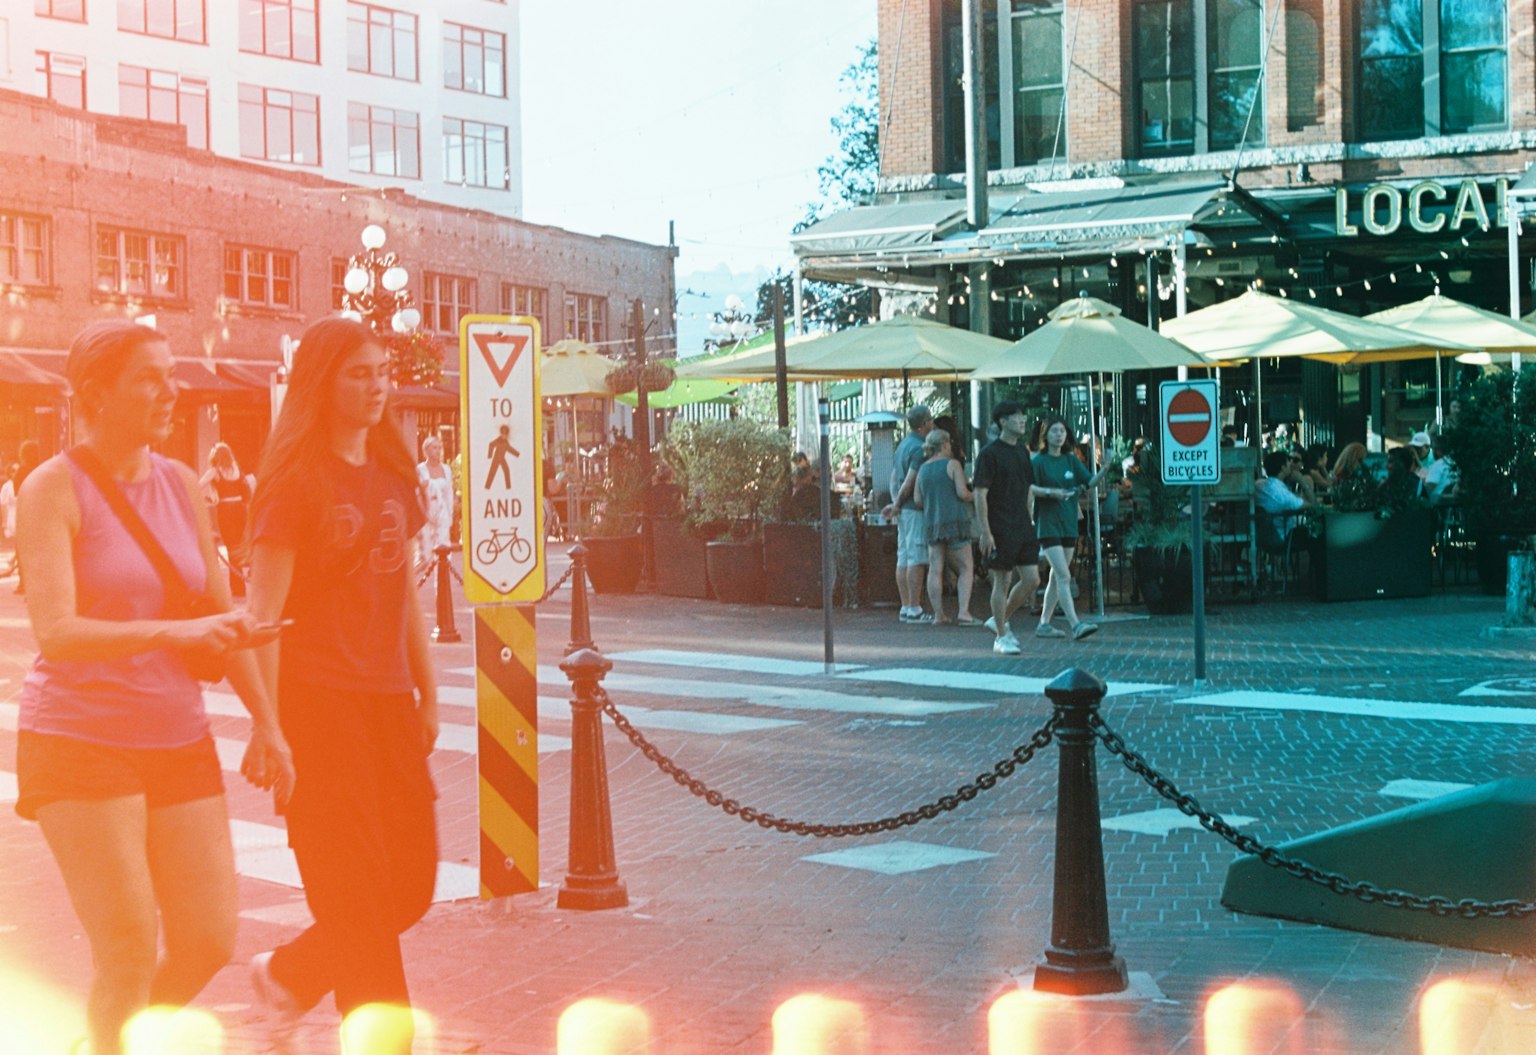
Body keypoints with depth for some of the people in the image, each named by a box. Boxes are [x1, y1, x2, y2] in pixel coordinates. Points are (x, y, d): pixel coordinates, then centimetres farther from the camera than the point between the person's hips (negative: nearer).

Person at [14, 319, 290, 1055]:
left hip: (178, 744, 6)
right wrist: (175, 632, -34)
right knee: (128, 951, -7)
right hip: (80, 745, -6)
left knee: (210, 941, 4)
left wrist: (265, 722, 11)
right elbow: (56, 631, -21)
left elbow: (223, 616, 14)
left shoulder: (180, 484, 8)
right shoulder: (54, 489, -9)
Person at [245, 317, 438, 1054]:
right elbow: (265, 609, -11)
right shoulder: (297, 476, -8)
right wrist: (267, 725, -16)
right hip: (318, 697, -7)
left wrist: (428, 694, 15)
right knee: (357, 894, -2)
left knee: (413, 883, 9)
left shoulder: (391, 473, 12)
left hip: (388, 698, 7)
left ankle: (287, 977, 29)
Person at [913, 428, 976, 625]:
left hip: (931, 522, 5)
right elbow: (962, 493, -12)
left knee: (935, 570, 4)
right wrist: (974, 497, 8)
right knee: (966, 569, 1)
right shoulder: (952, 464, -5)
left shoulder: (923, 469, 11)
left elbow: (917, 500, 9)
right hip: (955, 520, -5)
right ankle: (963, 612, -8)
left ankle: (938, 614, 3)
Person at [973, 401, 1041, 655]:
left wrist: (1030, 521, 17)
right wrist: (985, 532, -17)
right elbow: (980, 494, -12)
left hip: (1022, 528, 7)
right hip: (1000, 529, -7)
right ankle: (1001, 637, 9)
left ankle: (999, 621, 21)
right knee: (1001, 581, -1)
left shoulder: (1022, 451, 13)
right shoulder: (989, 453, -9)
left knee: (1032, 579, 3)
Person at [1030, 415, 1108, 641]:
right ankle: (1075, 625, -20)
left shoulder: (1071, 460, 11)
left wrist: (1105, 470, -14)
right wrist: (1051, 492, -24)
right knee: (1063, 576, -14)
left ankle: (1044, 624, 18)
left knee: (1057, 576, 10)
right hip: (1048, 524, -6)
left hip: (1069, 524, 6)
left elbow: (1090, 482, 3)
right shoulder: (1038, 461, -4)